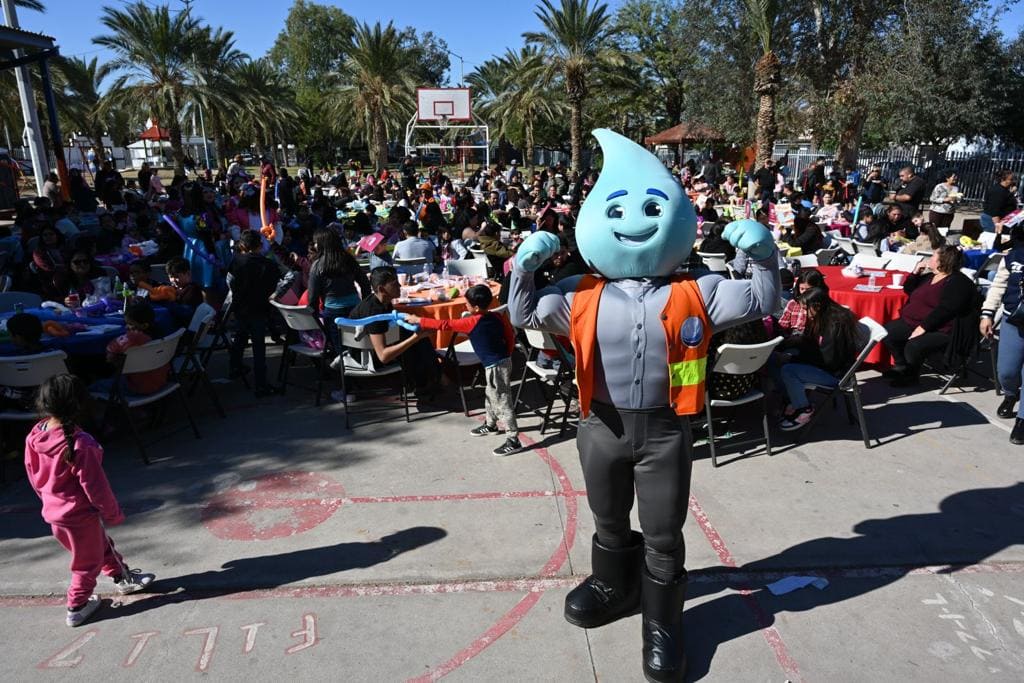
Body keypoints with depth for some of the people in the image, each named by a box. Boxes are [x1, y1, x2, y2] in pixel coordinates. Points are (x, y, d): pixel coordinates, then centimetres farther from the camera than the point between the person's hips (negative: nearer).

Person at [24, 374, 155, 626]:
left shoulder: (34, 437, -9)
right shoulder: (79, 444, -31)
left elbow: (34, 477, 6)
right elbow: (95, 485, -23)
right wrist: (113, 513, -8)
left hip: (54, 512, 8)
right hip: (80, 514, -8)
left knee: (100, 544, 26)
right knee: (87, 561, 15)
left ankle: (122, 577, 44)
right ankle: (76, 609, 30)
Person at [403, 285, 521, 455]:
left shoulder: (472, 322, -18)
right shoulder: (498, 317, 2)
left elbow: (445, 325, -14)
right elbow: (510, 337, 9)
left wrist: (418, 320, -7)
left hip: (495, 367, -9)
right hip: (504, 360, 9)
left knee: (503, 402, -4)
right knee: (491, 395, 26)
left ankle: (513, 441, 1)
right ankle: (490, 425, 45)